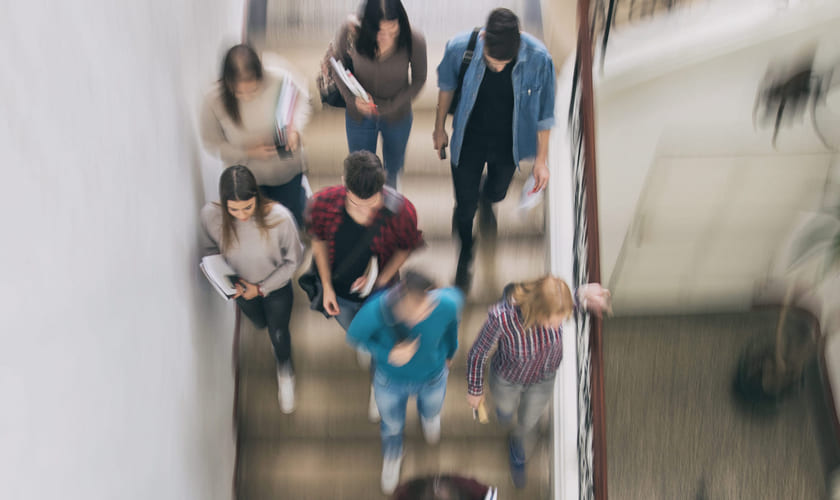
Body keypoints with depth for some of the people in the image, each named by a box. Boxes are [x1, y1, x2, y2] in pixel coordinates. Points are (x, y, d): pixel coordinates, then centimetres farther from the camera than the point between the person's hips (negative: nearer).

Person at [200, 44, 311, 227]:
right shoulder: (214, 101, -26)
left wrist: (295, 128, -22)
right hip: (247, 179, -1)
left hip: (287, 170, 1)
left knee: (294, 224, 21)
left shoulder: (279, 79, -27)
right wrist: (248, 153, -25)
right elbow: (212, 143, -12)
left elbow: (301, 98, -3)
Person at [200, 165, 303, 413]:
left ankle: (285, 370, 52)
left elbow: (293, 260, -19)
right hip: (243, 288, 3)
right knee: (260, 323, 30)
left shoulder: (279, 217, -37)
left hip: (276, 287, -2)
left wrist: (262, 288, -20)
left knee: (278, 334, 18)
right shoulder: (211, 215, -31)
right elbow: (211, 250, -8)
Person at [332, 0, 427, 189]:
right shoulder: (350, 32, -29)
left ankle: (391, 187, 66)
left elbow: (419, 79, -10)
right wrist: (351, 98, -22)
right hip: (359, 115, -1)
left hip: (397, 116, 1)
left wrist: (388, 106, -18)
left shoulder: (415, 41, -29)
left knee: (394, 165, 30)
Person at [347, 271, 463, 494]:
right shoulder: (375, 310, -42)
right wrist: (388, 355, -37)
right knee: (392, 423, 30)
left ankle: (428, 414, 75)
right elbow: (354, 336, -18)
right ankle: (392, 455, 66)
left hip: (432, 375, 1)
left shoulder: (446, 304, -39)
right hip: (391, 379, -1)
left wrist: (450, 350, 4)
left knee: (432, 409, 35)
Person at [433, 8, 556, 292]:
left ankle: (486, 200, 69)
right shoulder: (459, 48, -29)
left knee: (497, 191, 28)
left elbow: (544, 111, -13)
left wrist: (541, 159, -5)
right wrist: (439, 128, 8)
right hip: (468, 139, -1)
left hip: (508, 143, 1)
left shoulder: (538, 59, -30)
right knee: (465, 203, 11)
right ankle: (465, 255, 43)